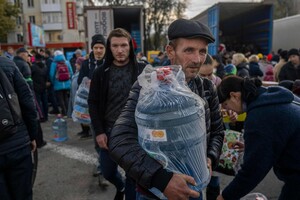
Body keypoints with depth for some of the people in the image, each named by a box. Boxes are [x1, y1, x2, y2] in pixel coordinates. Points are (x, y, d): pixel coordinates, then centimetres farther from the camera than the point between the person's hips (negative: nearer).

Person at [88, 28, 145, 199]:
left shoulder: (142, 70, -5)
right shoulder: (101, 72, 0)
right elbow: (93, 103, 2)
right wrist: (99, 131, -5)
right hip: (109, 131, 3)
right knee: (108, 172, 18)